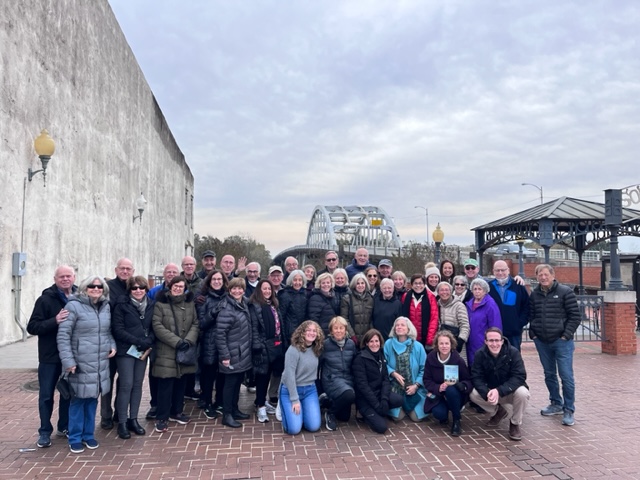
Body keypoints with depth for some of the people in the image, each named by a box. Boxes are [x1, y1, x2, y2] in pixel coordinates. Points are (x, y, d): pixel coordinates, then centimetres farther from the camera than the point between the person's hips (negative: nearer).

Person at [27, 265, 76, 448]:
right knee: (46, 395, 7)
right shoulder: (45, 299, -7)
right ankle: (45, 432, 20)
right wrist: (54, 321, -26)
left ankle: (64, 427, 28)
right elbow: (32, 327, -11)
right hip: (50, 356, -2)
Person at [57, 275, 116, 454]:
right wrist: (68, 360, -18)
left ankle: (88, 434, 27)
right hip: (81, 362, -5)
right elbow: (63, 335, -13)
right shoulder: (74, 306, -11)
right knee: (78, 399, 5)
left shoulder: (106, 307, 8)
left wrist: (112, 345, 2)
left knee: (92, 398, 14)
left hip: (100, 363, 5)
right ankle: (75, 438, 20)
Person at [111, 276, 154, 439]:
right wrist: (138, 341, -19)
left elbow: (153, 328, 7)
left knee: (137, 385, 9)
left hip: (143, 351, 4)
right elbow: (118, 330, -13)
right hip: (126, 350, -4)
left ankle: (133, 420, 19)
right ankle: (122, 422, 7)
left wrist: (148, 342, -12)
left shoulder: (150, 305, 5)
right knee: (126, 386, -4)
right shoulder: (122, 305, -8)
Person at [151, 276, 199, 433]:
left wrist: (189, 340, -14)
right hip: (166, 351, -4)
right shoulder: (160, 303, -4)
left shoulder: (190, 303, 9)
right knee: (165, 385, -3)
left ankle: (176, 412, 28)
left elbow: (195, 324, 4)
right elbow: (157, 326, -12)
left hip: (186, 351, 4)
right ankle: (162, 417, 8)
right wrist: (176, 341, -18)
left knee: (181, 383, 13)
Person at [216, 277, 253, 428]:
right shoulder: (227, 309, -18)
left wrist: (248, 349, 16)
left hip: (243, 353, 8)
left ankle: (234, 410, 29)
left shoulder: (243, 305, 8)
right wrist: (225, 355, -21)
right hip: (232, 354, -8)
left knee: (238, 382, 17)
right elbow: (220, 334, -20)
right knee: (230, 383, 2)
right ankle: (227, 415, 13)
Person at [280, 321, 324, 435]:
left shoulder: (316, 349, 1)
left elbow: (315, 372, 9)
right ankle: (291, 409, 18)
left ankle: (304, 409, 22)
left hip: (310, 390, 5)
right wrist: (295, 400, -18)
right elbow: (289, 375, -19)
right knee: (294, 429, -13)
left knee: (314, 427, -8)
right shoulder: (293, 350, -19)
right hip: (290, 390, -5)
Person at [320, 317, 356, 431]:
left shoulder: (351, 343, 1)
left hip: (348, 379, 5)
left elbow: (355, 363, 11)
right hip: (332, 378, -5)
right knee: (349, 394, -36)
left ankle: (330, 401, 37)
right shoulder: (325, 344, -9)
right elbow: (318, 363, -2)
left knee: (345, 417, 10)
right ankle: (330, 412, -8)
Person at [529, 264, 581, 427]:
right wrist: (532, 333, 5)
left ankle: (568, 410, 7)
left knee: (566, 376, -4)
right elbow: (531, 316, 14)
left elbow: (575, 316, -6)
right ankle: (556, 404, 29)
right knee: (549, 375, 14)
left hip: (561, 341, -4)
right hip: (542, 342, 5)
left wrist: (566, 335, -10)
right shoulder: (534, 294, 7)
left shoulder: (565, 292, -6)